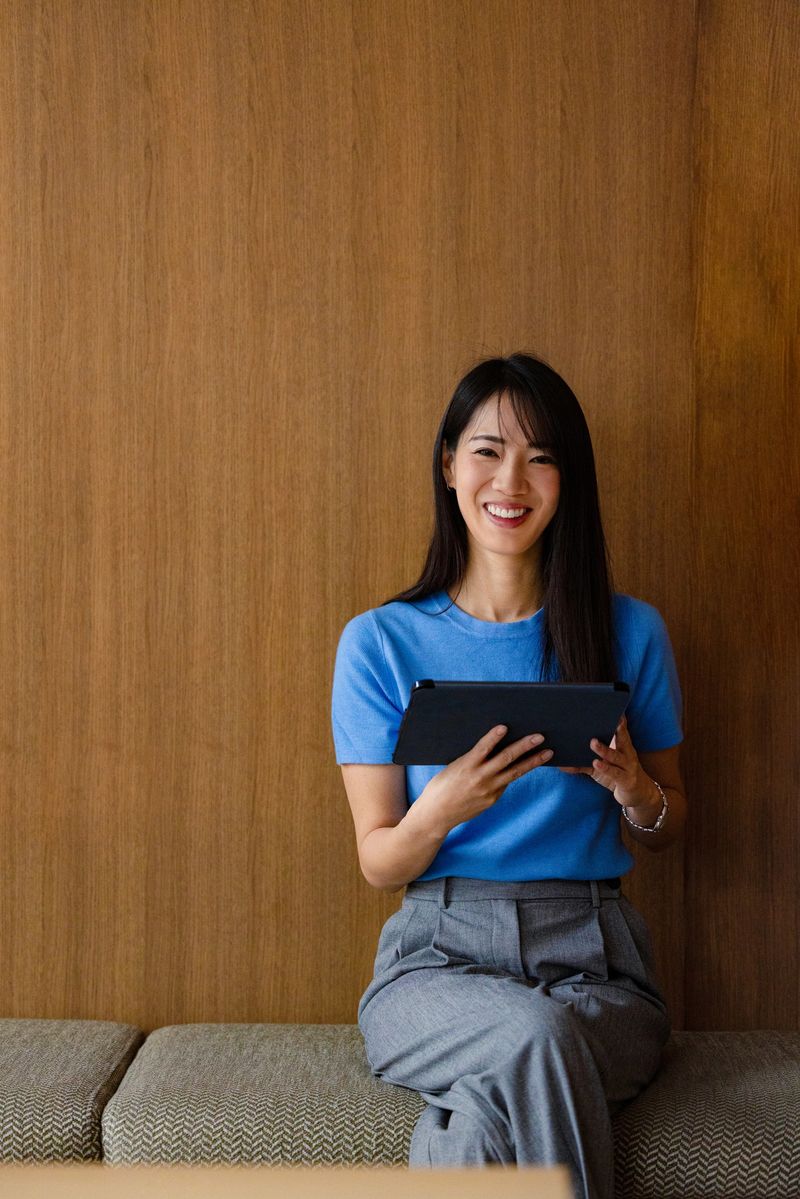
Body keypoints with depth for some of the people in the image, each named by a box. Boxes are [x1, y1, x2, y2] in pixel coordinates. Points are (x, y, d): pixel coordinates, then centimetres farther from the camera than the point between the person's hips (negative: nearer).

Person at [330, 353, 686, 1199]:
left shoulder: (630, 631, 7)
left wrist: (632, 786, -9)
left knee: (487, 1111, -32)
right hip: (439, 956, 0)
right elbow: (378, 863, 4)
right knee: (532, 1034, -34)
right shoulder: (380, 641, 4)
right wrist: (441, 808, -19)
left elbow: (667, 829, 16)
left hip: (595, 964, 0)